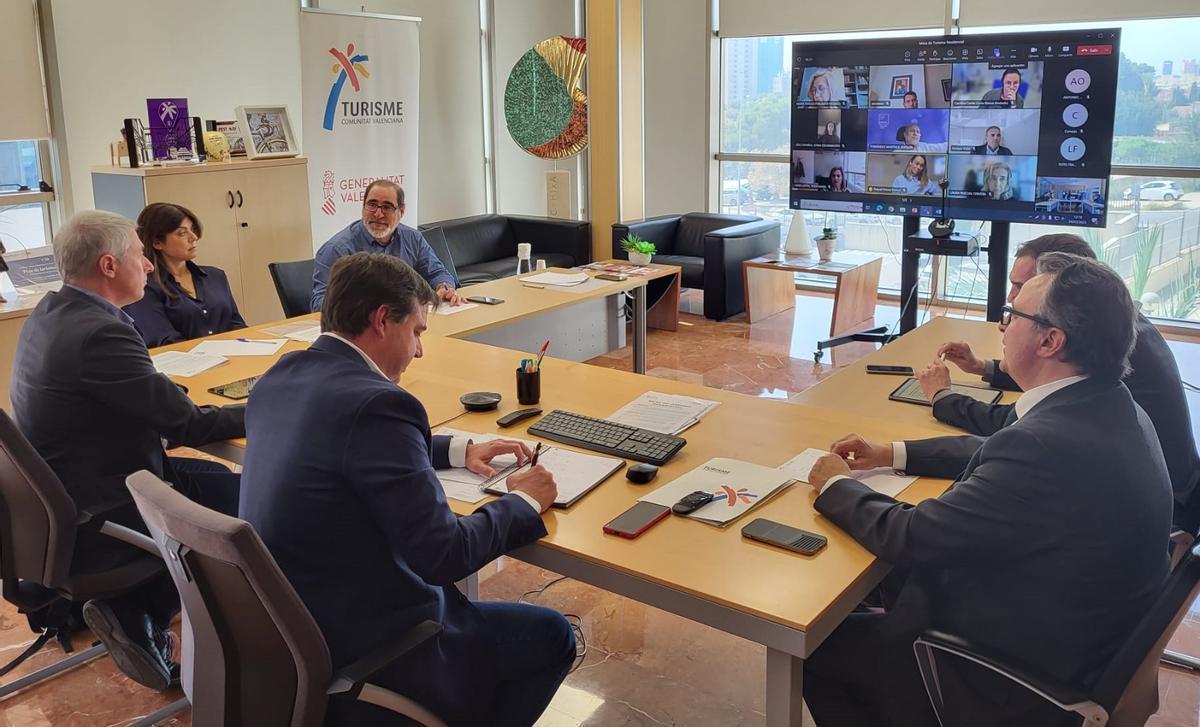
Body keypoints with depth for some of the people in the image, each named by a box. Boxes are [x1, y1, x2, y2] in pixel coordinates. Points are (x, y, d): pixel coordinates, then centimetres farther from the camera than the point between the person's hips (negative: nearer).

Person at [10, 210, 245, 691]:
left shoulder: (49, 313, 4)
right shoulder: (98, 332, -27)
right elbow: (188, 426, -23)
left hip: (55, 500, 10)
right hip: (94, 524, -10)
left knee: (217, 478, 15)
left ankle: (132, 613, 18)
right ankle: (138, 618, 9)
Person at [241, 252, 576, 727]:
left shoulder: (282, 376, 1)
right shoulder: (375, 403, -26)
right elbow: (443, 554, -24)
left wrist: (458, 450, 14)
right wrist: (524, 502, -7)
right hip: (351, 648, -9)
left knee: (461, 593, 31)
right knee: (551, 636, 9)